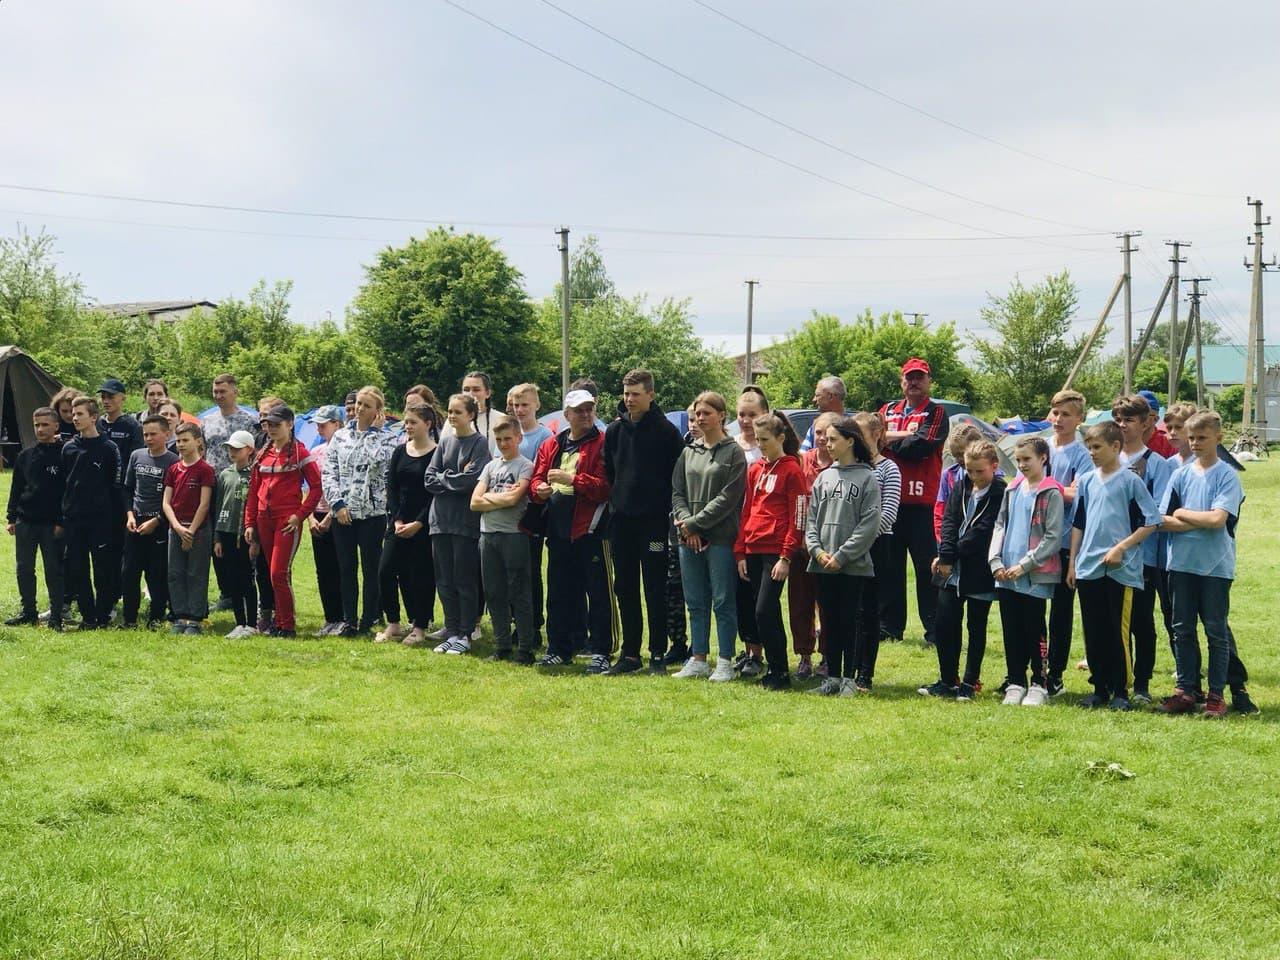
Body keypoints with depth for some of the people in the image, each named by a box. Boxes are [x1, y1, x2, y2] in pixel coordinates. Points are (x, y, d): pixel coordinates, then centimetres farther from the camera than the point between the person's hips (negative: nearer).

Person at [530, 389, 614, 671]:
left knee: (599, 593, -2)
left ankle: (600, 652, 3)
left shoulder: (603, 444, -5)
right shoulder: (551, 446, 14)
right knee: (559, 593, 12)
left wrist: (572, 479, -19)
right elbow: (536, 479, 14)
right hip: (559, 529, 6)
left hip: (590, 529, -6)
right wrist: (539, 489, -8)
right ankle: (559, 649, 22)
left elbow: (605, 486, -15)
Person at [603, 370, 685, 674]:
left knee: (655, 592, -1)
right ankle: (630, 653, 14)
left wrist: (668, 511, -8)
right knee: (625, 591, 8)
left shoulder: (666, 430, -4)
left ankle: (657, 654, 4)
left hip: (654, 521, -5)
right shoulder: (614, 430, 10)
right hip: (621, 521, 5)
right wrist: (614, 501, 10)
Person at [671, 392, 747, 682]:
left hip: (721, 538, -5)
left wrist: (695, 523, -12)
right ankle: (698, 660, 16)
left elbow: (728, 497, -10)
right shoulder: (688, 453, 14)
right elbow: (677, 492, 11)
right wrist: (685, 523, -6)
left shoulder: (733, 452, -3)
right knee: (696, 603, 9)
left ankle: (724, 663, 2)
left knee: (723, 602, -2)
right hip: (689, 539, 6)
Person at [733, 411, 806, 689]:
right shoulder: (755, 470, 16)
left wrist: (786, 557, -14)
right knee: (752, 610, 7)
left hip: (776, 552, -7)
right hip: (753, 551, 7)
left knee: (765, 611, -11)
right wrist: (740, 553, 11)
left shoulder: (792, 470, -4)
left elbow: (797, 518, -9)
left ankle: (779, 673, -4)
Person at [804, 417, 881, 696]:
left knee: (849, 621, 1)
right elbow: (811, 518, 10)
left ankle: (849, 678, 8)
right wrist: (817, 549, -6)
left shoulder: (867, 478, -5)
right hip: (822, 565, 5)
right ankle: (832, 677, 16)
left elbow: (869, 524, -10)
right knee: (829, 621, 9)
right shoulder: (824, 477, 11)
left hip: (853, 565, -5)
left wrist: (842, 555, -14)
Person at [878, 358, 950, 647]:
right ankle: (890, 625, 17)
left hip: (922, 502, -5)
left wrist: (888, 440, -3)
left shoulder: (936, 414, 1)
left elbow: (920, 446, -14)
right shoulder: (888, 410, 17)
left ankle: (934, 629, 0)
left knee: (927, 566, -4)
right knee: (888, 564, 9)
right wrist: (905, 435, -10)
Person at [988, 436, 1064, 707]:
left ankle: (1038, 684, 10)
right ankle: (1015, 682, 16)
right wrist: (996, 562, 0)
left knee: (1034, 630, 1)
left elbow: (1053, 538, -10)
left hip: (1036, 575, -5)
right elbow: (1000, 526, 13)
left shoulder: (1051, 493, -7)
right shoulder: (1012, 490, 12)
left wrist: (1024, 565, -13)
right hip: (1006, 575, 5)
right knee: (1011, 631, 8)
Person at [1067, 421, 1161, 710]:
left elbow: (1151, 522, -6)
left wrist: (1121, 548, -13)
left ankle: (1121, 691, 6)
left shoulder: (1130, 481, -5)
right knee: (1093, 632, 7)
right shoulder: (1086, 481, 11)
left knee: (1119, 632, -2)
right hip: (1088, 568, 5)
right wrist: (1072, 562, 14)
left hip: (1121, 569, -5)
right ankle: (1100, 688, 17)